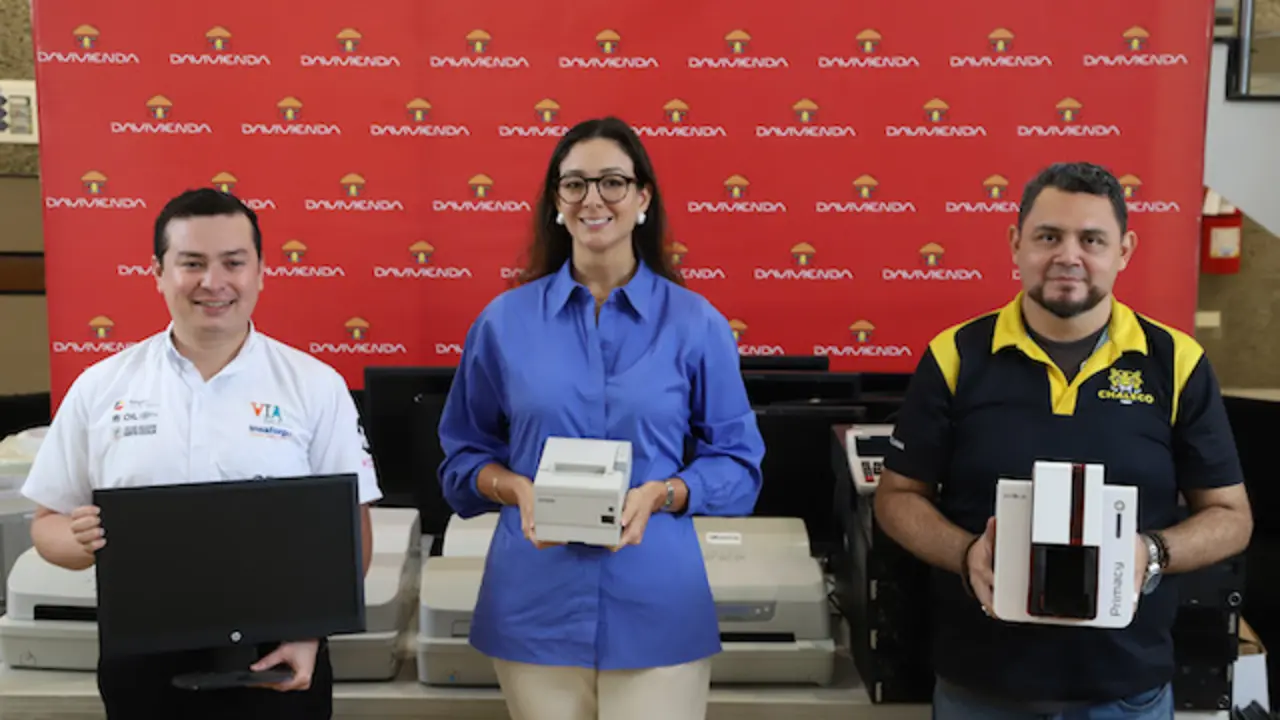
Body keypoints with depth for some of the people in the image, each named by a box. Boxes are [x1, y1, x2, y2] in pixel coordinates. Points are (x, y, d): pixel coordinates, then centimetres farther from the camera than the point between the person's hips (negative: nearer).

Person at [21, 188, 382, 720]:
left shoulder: (316, 386, -3)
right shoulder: (101, 387, 2)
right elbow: (48, 523, 7)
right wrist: (82, 541, -15)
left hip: (277, 661, -1)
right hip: (144, 664, 2)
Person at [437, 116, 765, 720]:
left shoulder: (695, 323, -1)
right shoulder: (505, 320, 2)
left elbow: (737, 463, 3)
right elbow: (464, 456, 9)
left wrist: (661, 494, -14)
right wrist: (516, 488, -11)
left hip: (655, 607, -1)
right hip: (535, 603, 1)